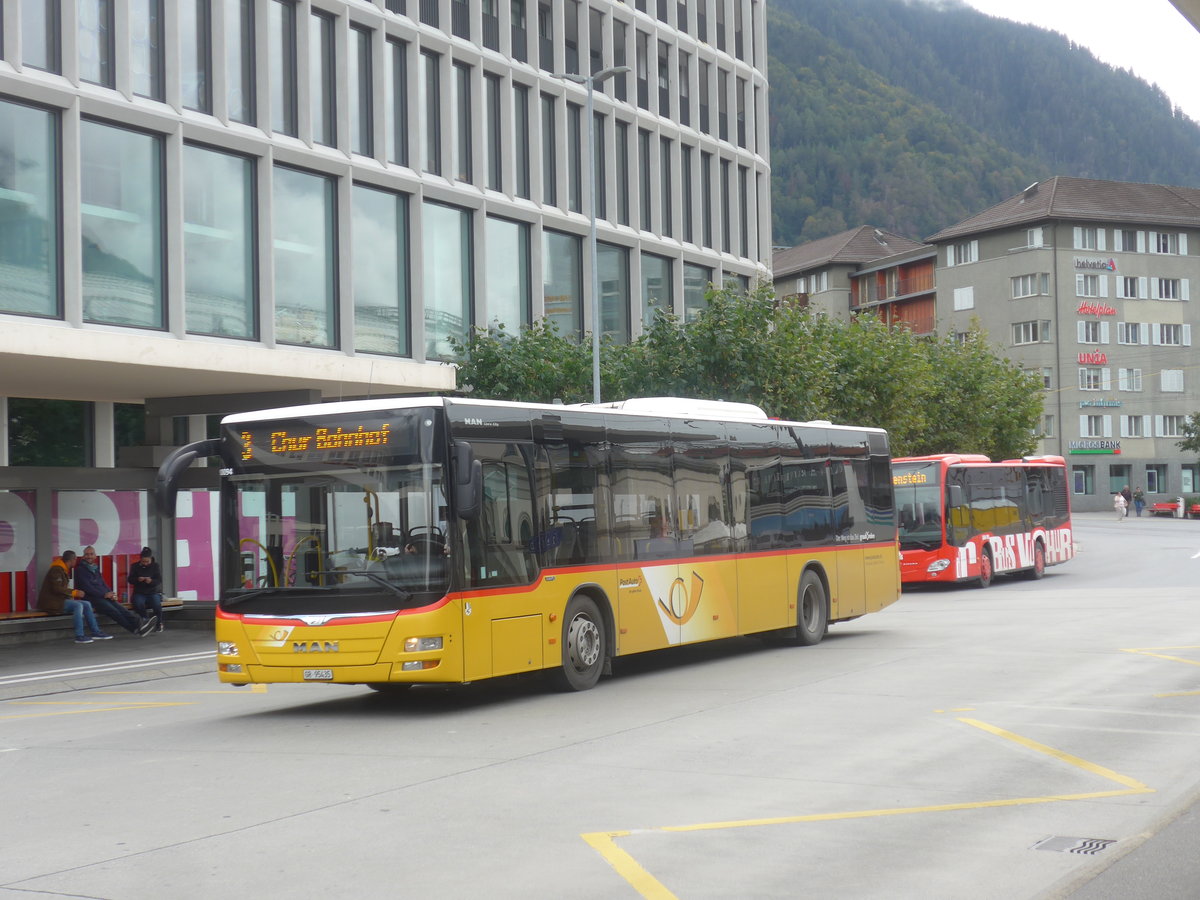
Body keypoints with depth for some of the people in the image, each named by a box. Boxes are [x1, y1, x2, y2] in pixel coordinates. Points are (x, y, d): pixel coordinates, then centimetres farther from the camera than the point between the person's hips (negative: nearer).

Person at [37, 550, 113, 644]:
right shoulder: (56, 570, -14)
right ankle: (79, 636, -31)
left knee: (86, 604, 2)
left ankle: (95, 632, 4)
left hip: (60, 600, 10)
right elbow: (56, 589, -23)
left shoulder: (63, 570, 19)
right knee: (78, 605, -28)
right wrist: (74, 593, -20)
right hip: (52, 602, -10)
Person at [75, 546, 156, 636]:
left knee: (121, 609, -19)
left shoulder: (95, 568, 23)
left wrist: (111, 593, 3)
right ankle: (135, 630, -36)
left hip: (103, 597, 7)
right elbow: (87, 588, -9)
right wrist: (104, 594, -13)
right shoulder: (80, 569, 0)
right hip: (90, 598, -7)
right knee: (112, 610, -26)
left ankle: (139, 624, -37)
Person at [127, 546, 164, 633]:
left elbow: (159, 580, -3)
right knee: (138, 604, -37)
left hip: (153, 592, 0)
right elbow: (130, 580, 0)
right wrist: (137, 579, -22)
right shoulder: (135, 566, 6)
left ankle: (159, 624, -12)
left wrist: (151, 581, -26)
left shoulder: (155, 566, 5)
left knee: (157, 604, -34)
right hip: (139, 593, 0)